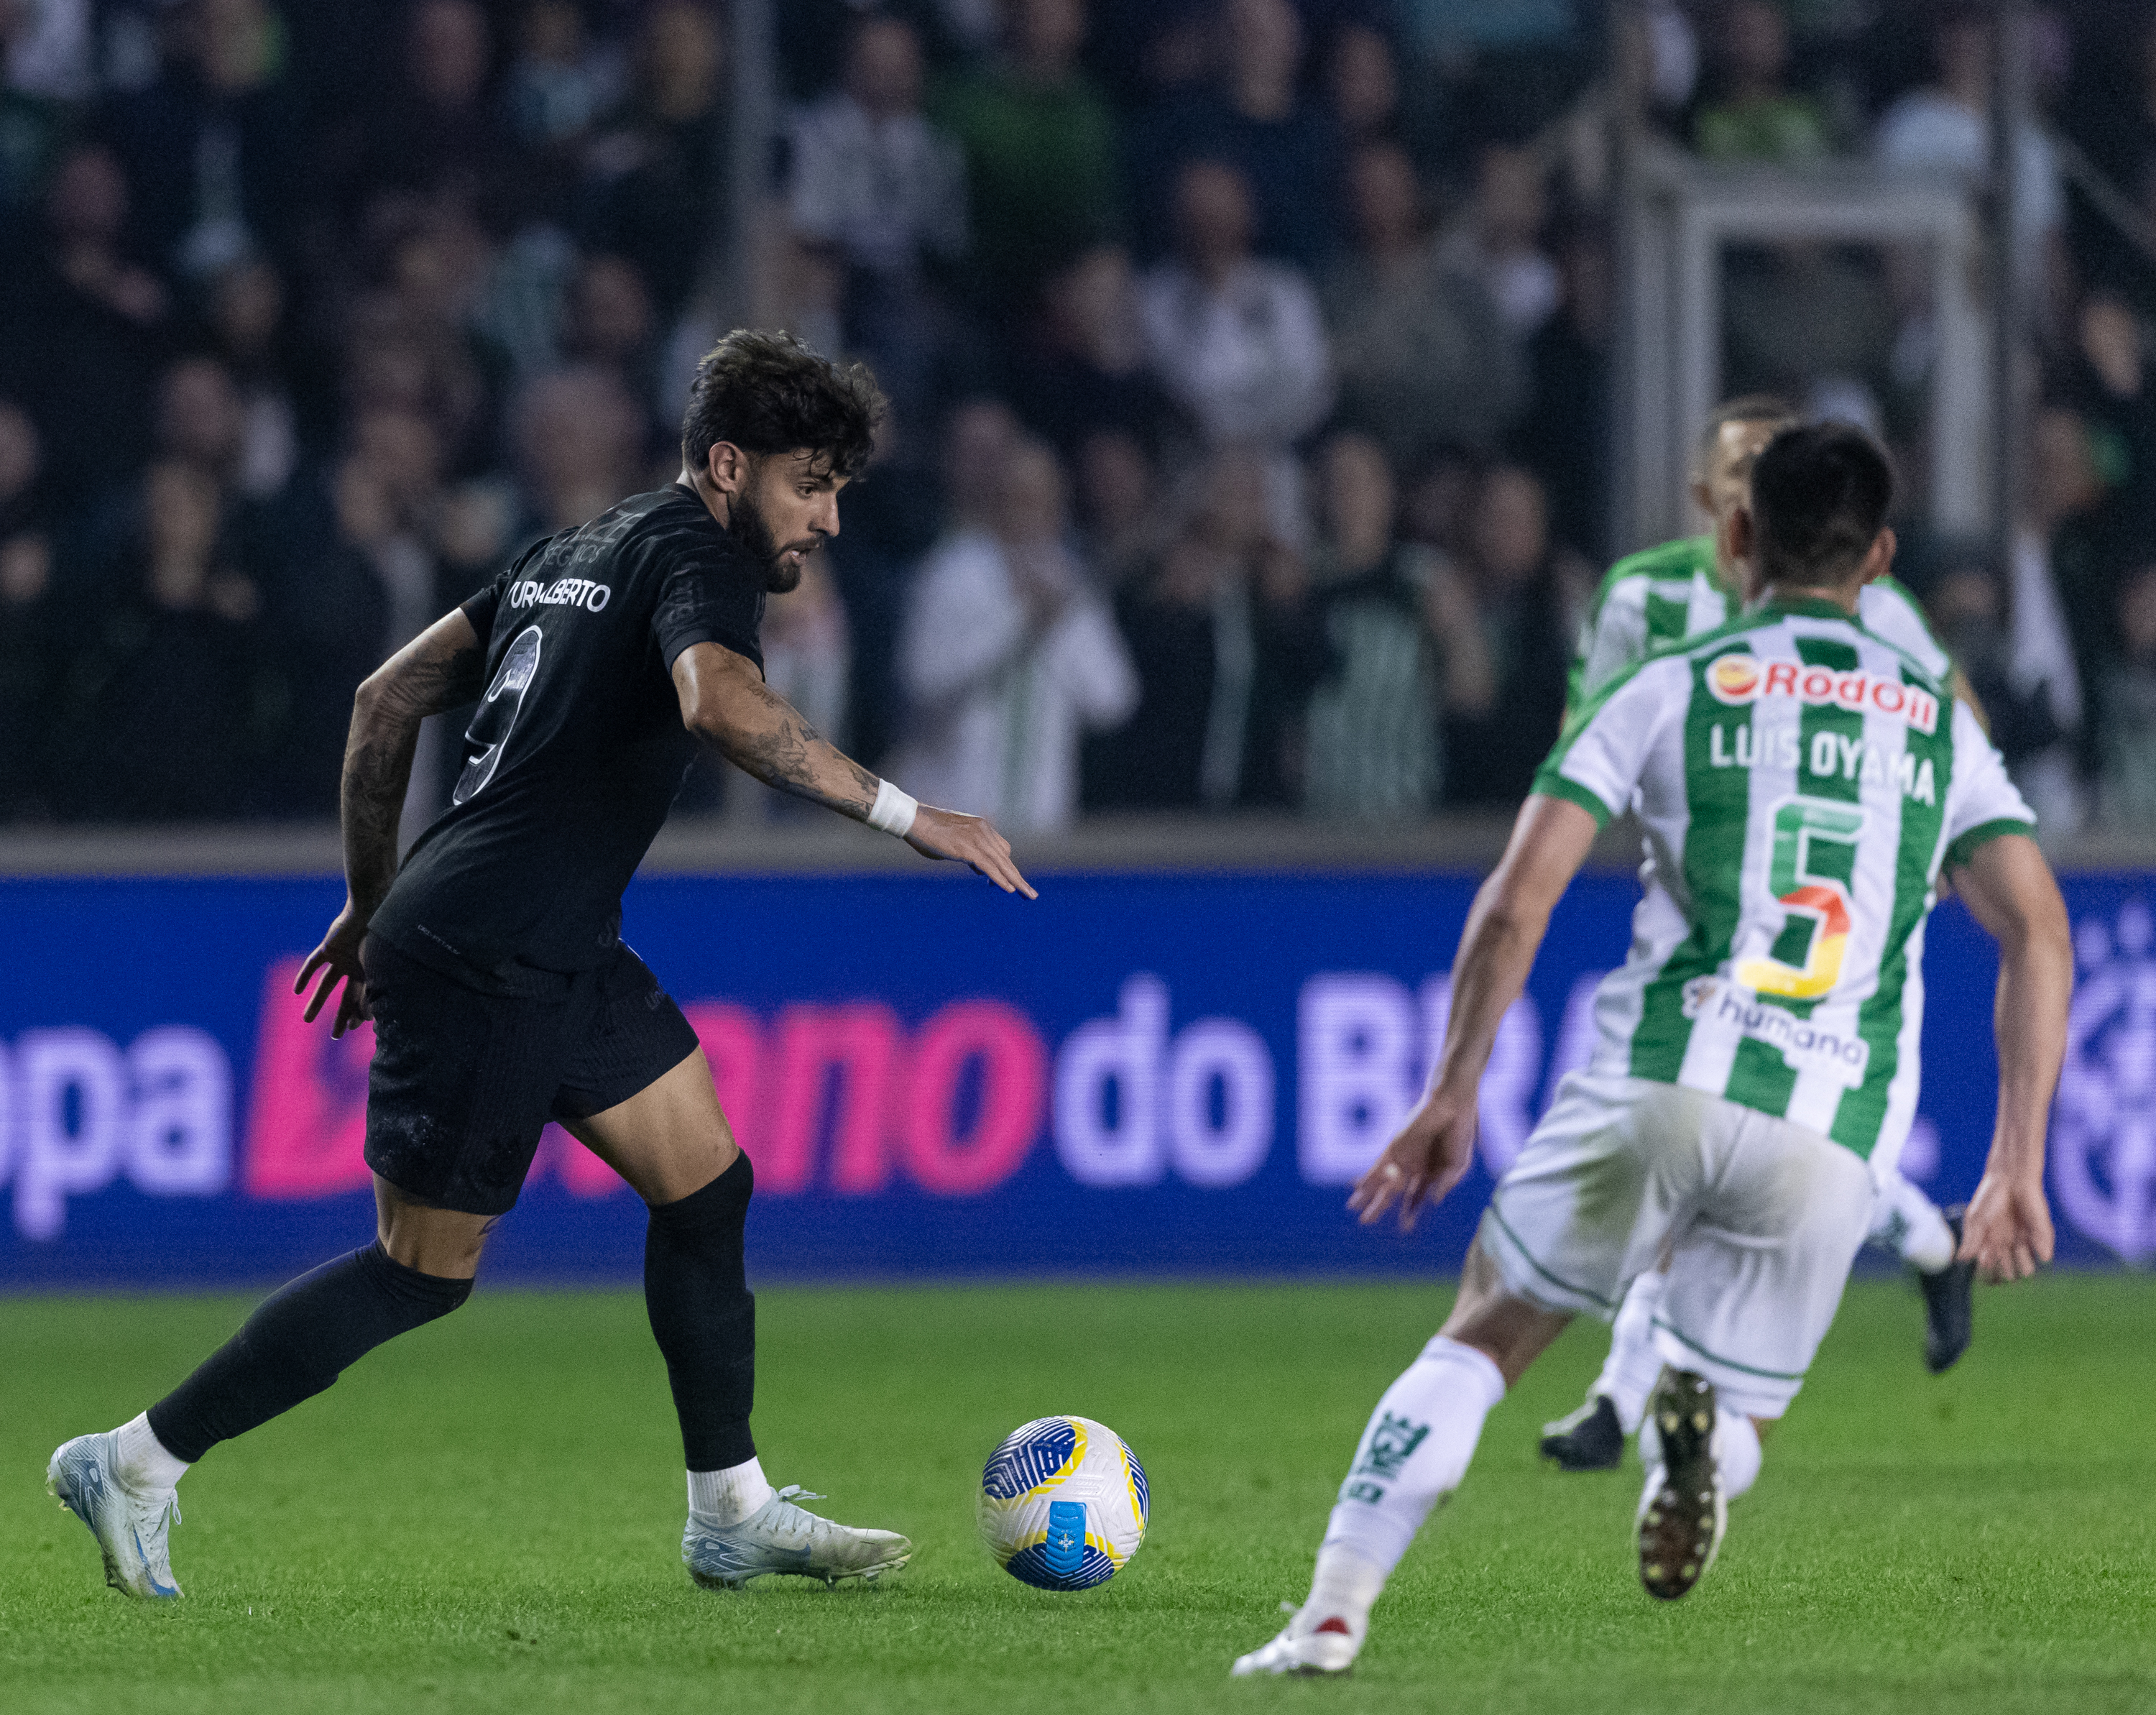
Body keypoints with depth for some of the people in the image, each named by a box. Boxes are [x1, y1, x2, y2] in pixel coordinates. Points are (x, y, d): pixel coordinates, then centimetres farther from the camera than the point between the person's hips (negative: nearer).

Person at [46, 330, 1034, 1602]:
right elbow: (720, 703, -33)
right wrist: (904, 814, -30)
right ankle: (137, 1465, 6)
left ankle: (733, 1518, 16)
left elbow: (390, 698, 19)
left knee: (708, 1181, 11)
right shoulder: (698, 559, -10)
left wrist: (371, 902, 25)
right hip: (486, 962, -10)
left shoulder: (584, 551, 18)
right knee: (427, 1271, -2)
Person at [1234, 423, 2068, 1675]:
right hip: (1833, 1140, 1)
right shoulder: (1942, 725, 16)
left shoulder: (1671, 690, 10)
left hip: (1663, 1086, -1)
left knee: (1482, 1340, 17)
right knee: (1735, 1418, 14)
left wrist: (1453, 1098, 10)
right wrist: (2019, 1166, 6)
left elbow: (1517, 903, 2)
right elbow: (2041, 939, 5)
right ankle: (1699, 1428, -25)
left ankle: (1334, 1614, 4)